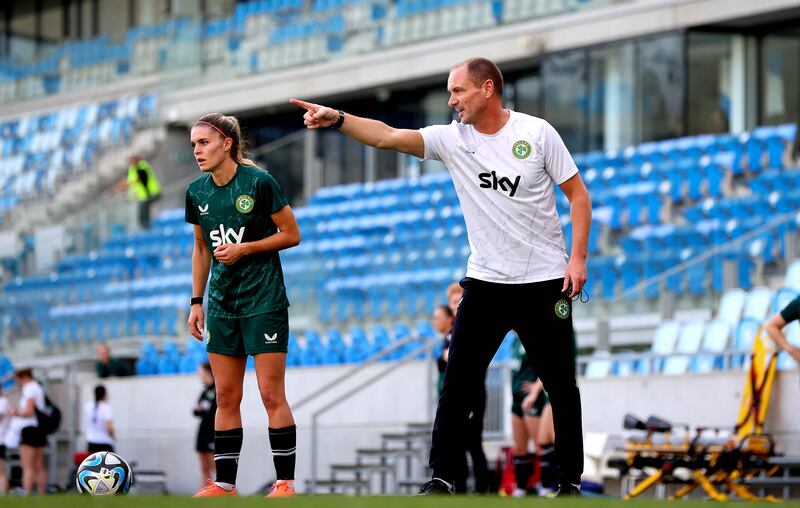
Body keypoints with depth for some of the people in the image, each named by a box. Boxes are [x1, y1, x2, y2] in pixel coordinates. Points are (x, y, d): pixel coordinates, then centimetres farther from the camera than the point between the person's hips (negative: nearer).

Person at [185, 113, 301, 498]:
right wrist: (196, 302, 12)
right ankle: (224, 484, 10)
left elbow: (292, 235, -6)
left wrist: (245, 248, -16)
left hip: (264, 300, -5)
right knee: (226, 397, 6)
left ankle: (286, 482, -1)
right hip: (222, 303, 6)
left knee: (271, 394, -6)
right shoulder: (196, 193, 5)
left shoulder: (259, 183, -12)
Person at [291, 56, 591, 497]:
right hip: (484, 283, 2)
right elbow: (387, 136, -12)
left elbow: (578, 194, -1)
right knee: (457, 385, -4)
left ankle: (570, 480, 16)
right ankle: (441, 478, 2)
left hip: (545, 283, -2)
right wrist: (338, 119, -27)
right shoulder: (452, 138, -1)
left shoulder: (537, 132, -6)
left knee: (562, 388, 4)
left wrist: (578, 257, -10)